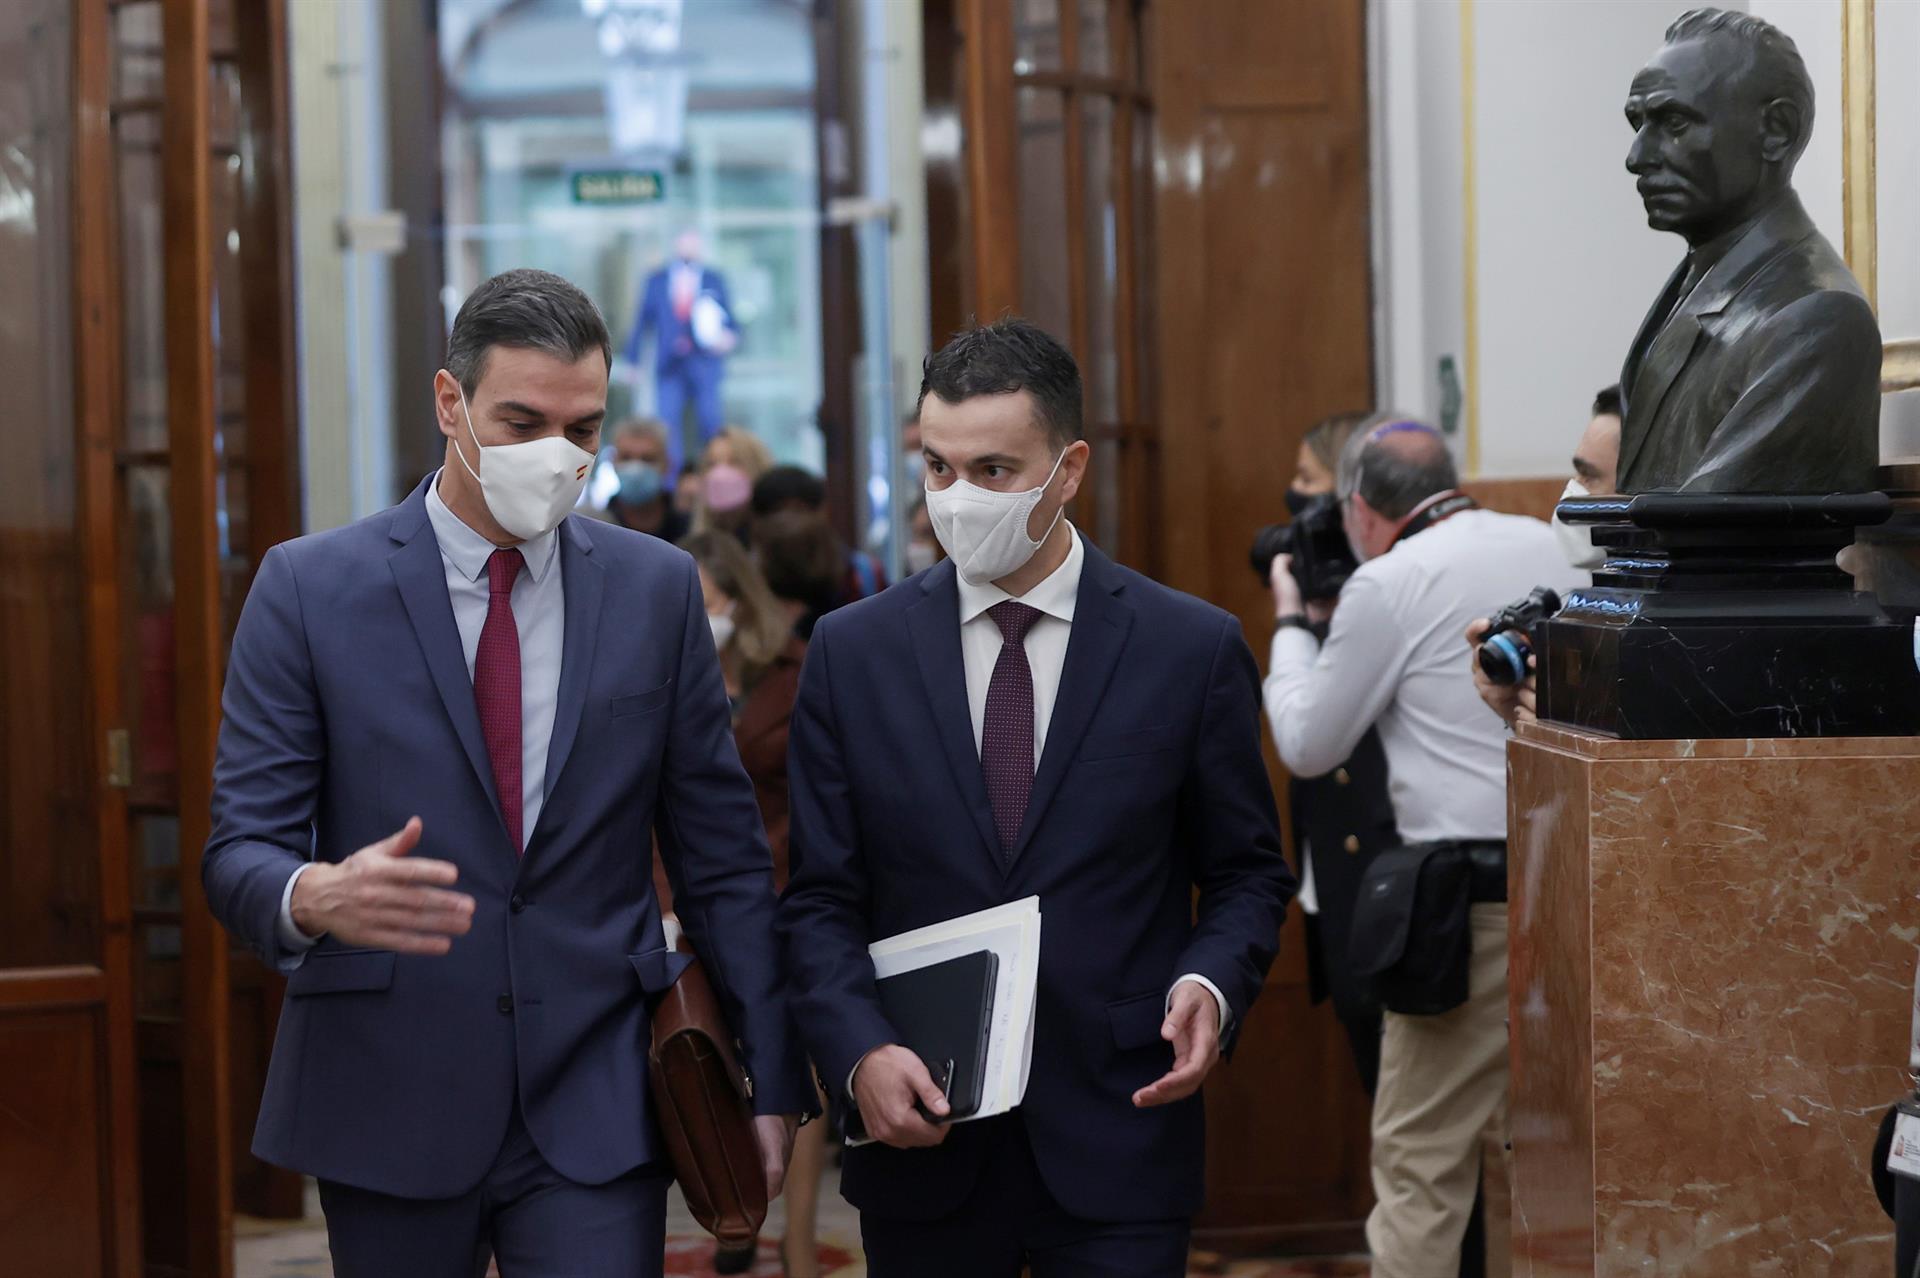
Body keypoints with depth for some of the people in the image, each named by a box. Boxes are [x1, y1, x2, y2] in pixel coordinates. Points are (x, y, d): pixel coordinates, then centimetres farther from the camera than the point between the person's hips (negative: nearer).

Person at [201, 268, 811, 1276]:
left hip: (595, 1110, 1)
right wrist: (320, 897, -29)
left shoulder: (657, 588, 5)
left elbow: (722, 858, 7)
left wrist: (772, 1082, 4)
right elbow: (239, 850, -6)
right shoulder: (310, 587, -2)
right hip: (388, 1107, 0)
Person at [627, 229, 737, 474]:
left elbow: (728, 319, 10)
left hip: (704, 365, 0)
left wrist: (729, 337, -12)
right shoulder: (657, 280, 10)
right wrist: (633, 359, 6)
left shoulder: (714, 280, 9)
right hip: (669, 367, 0)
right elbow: (643, 320, 11)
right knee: (667, 428, -5)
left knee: (710, 424, -4)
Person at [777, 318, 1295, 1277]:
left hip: (1115, 1143, -1)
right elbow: (822, 899, 3)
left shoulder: (1193, 649, 0)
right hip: (919, 1142, 1)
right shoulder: (852, 652, 3)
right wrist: (861, 1053, -14)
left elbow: (1247, 873, 7)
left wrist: (1211, 985, -13)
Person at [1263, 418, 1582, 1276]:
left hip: (1481, 894, -7)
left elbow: (1307, 746, 1)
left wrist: (1290, 625, 16)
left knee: (1421, 1157, -2)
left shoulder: (1389, 585, -7)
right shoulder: (1546, 548, 12)